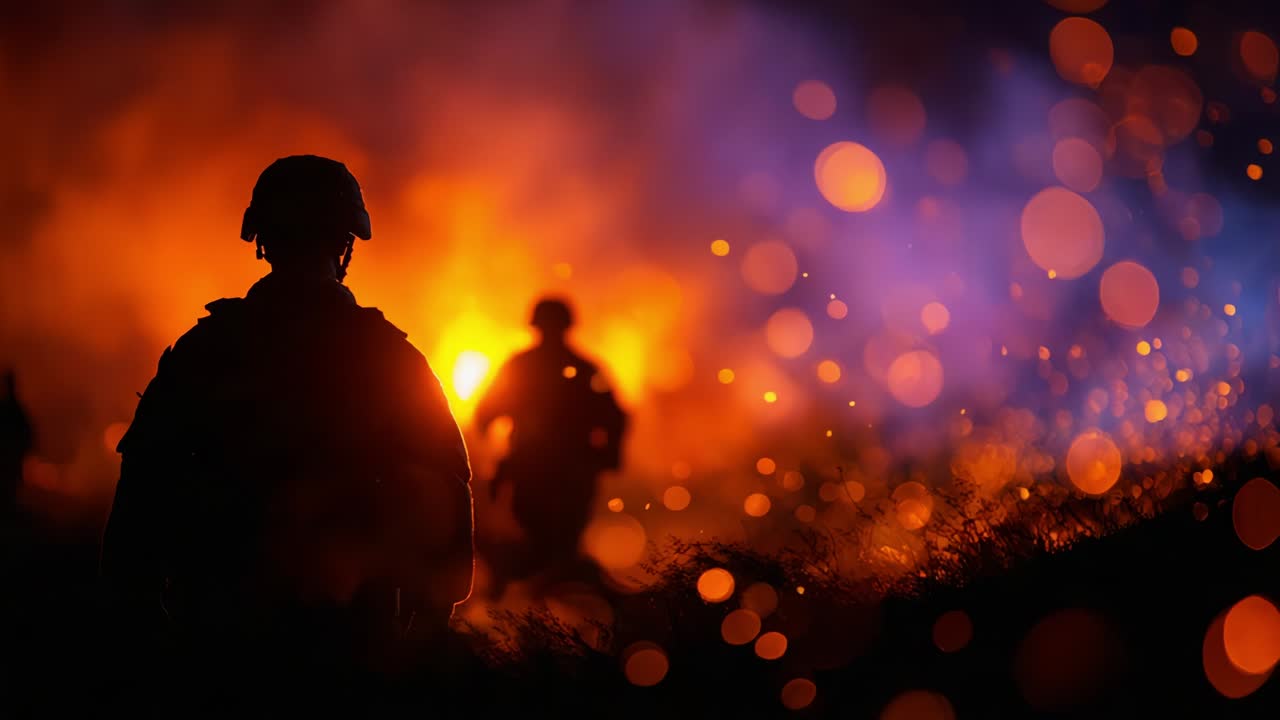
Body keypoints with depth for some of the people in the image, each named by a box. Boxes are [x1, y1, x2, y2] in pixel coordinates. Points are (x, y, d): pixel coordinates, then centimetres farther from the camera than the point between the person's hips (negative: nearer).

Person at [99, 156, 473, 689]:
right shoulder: (390, 357, -3)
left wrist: (146, 620, 9)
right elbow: (444, 499, 0)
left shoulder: (204, 348, -2)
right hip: (348, 640, 0)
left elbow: (142, 490, -1)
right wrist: (425, 624, 11)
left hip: (216, 630, 1)